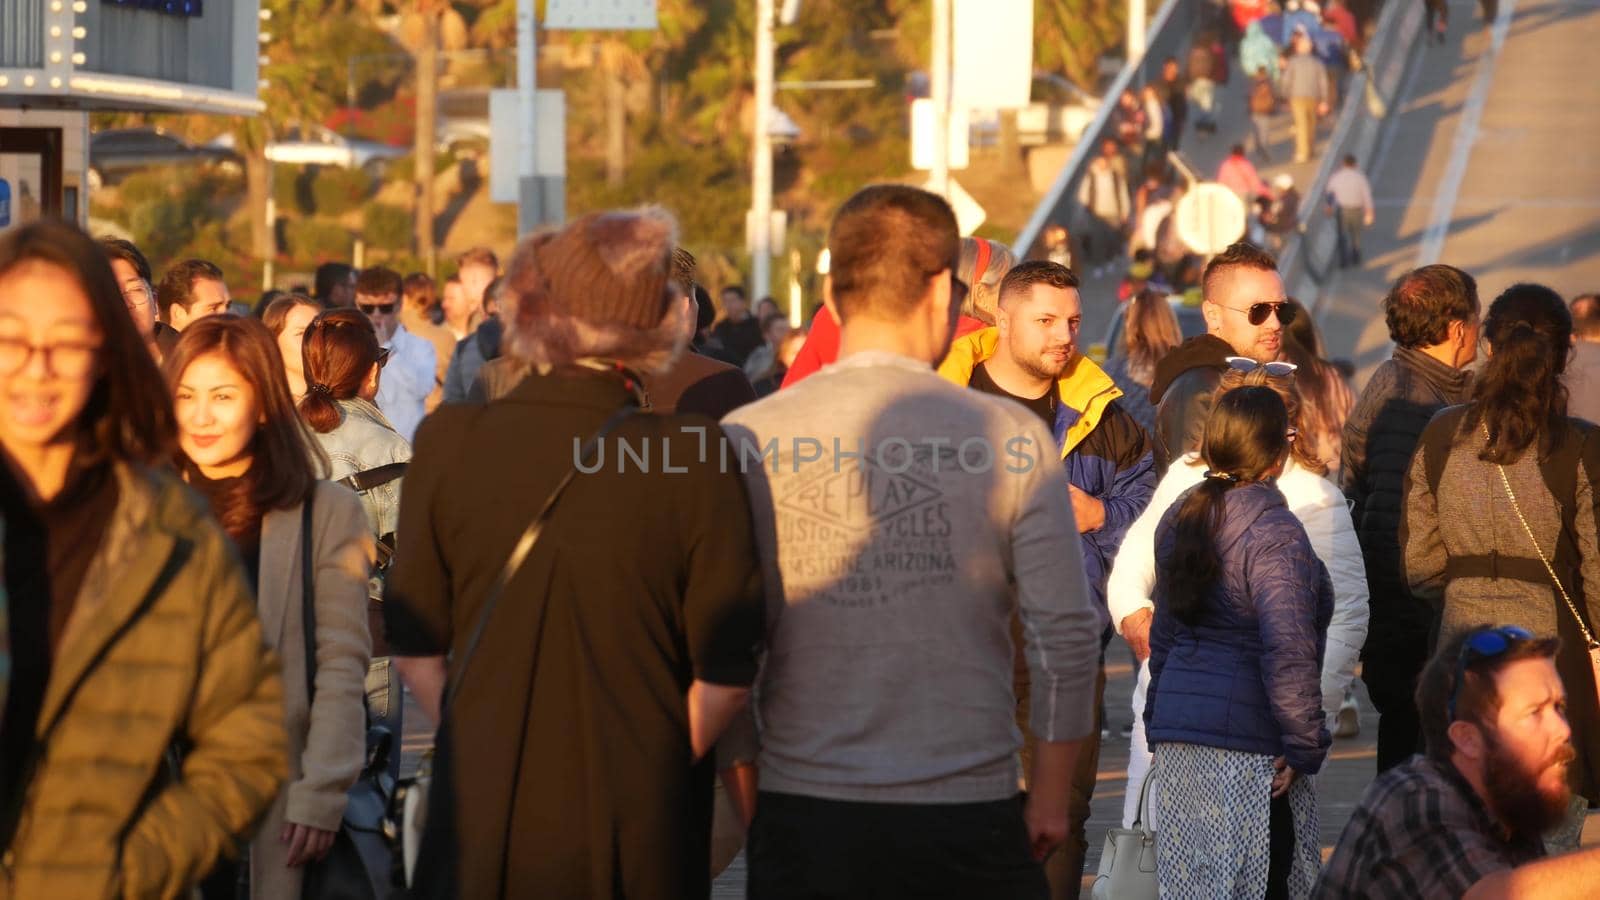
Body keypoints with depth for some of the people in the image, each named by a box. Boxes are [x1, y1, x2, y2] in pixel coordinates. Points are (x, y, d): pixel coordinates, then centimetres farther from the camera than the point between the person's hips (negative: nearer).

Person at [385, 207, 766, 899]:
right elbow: (725, 673, -7)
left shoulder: (448, 441, -6)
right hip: (637, 834, -1)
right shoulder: (695, 456, -11)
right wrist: (662, 762, 9)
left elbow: (414, 647, 2)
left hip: (482, 818, 1)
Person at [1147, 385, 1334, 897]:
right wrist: (1304, 747, -14)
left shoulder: (1179, 518, 12)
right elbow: (1288, 652, -20)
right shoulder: (1273, 532, -13)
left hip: (1177, 732, 8)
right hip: (1247, 744, -8)